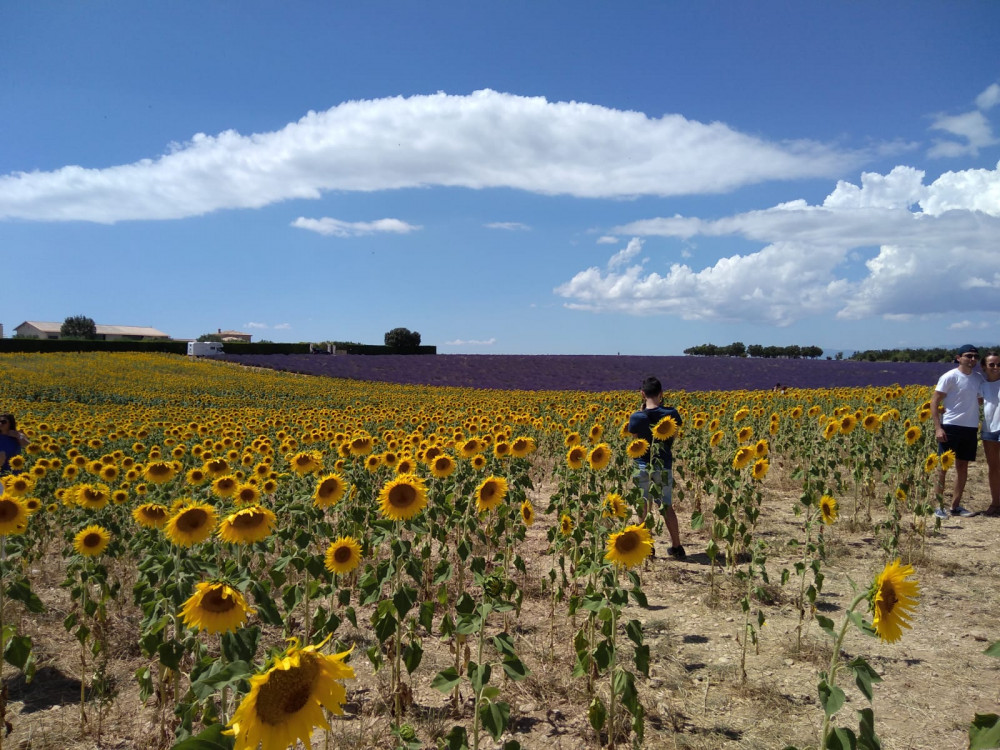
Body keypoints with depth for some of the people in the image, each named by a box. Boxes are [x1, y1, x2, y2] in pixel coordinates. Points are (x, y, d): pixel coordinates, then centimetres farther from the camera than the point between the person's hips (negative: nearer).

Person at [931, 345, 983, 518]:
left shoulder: (978, 378, 9)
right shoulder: (950, 377, -7)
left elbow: (979, 400, 20)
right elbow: (934, 402, -9)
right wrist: (938, 428, -15)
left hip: (971, 428, 6)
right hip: (951, 426, -6)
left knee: (963, 466, 10)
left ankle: (956, 506, 19)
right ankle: (939, 506, 5)